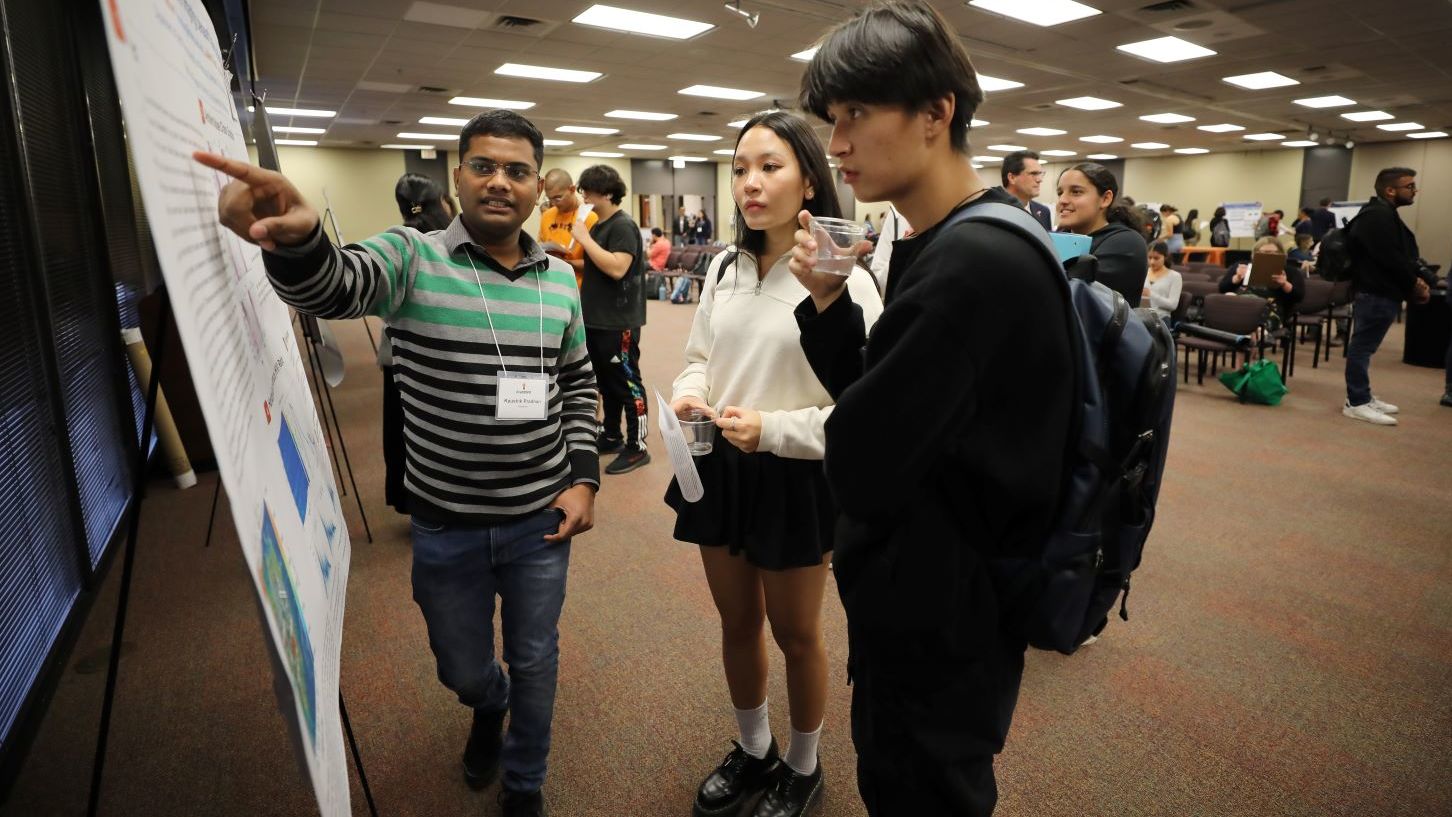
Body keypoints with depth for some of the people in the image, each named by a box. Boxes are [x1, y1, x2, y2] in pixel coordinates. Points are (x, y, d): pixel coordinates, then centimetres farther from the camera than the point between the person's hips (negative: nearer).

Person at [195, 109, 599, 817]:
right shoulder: (413, 258, -10)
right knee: (462, 671, 21)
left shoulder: (559, 277, 0)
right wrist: (294, 239, -54)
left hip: (542, 520, 2)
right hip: (445, 526, -1)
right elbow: (331, 287, -31)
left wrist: (584, 478, -2)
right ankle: (490, 706, 59)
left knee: (534, 660, 18)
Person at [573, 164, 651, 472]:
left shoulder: (623, 226, -13)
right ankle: (611, 436, 29)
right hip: (597, 319, 9)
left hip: (619, 321, -9)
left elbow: (617, 268, -26)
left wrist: (585, 239, -20)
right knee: (606, 382, 16)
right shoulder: (599, 226, 14)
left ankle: (637, 447, 5)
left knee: (626, 382, -3)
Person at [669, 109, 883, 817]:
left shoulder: (843, 281, -16)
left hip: (795, 478, -5)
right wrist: (687, 393, -8)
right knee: (737, 624, 21)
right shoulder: (724, 268, 5)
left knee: (795, 634, 15)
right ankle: (752, 751, 46)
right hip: (718, 468, 6)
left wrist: (773, 431, -26)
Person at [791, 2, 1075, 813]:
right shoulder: (960, 244, 4)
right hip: (931, 605, 9)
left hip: (938, 629, -9)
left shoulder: (973, 263, -28)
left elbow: (862, 470, -26)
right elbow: (878, 409, 6)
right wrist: (830, 303, -8)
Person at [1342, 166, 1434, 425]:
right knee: (1362, 347, -7)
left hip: (1381, 292, 11)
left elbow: (1403, 255, 20)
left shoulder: (1384, 214, 18)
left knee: (1364, 347, 14)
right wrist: (1415, 283, -8)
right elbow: (1390, 259, -20)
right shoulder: (1377, 216, -15)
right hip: (1376, 294, -11)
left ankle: (1363, 397, 22)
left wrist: (1416, 280, 6)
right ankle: (1357, 403, -5)